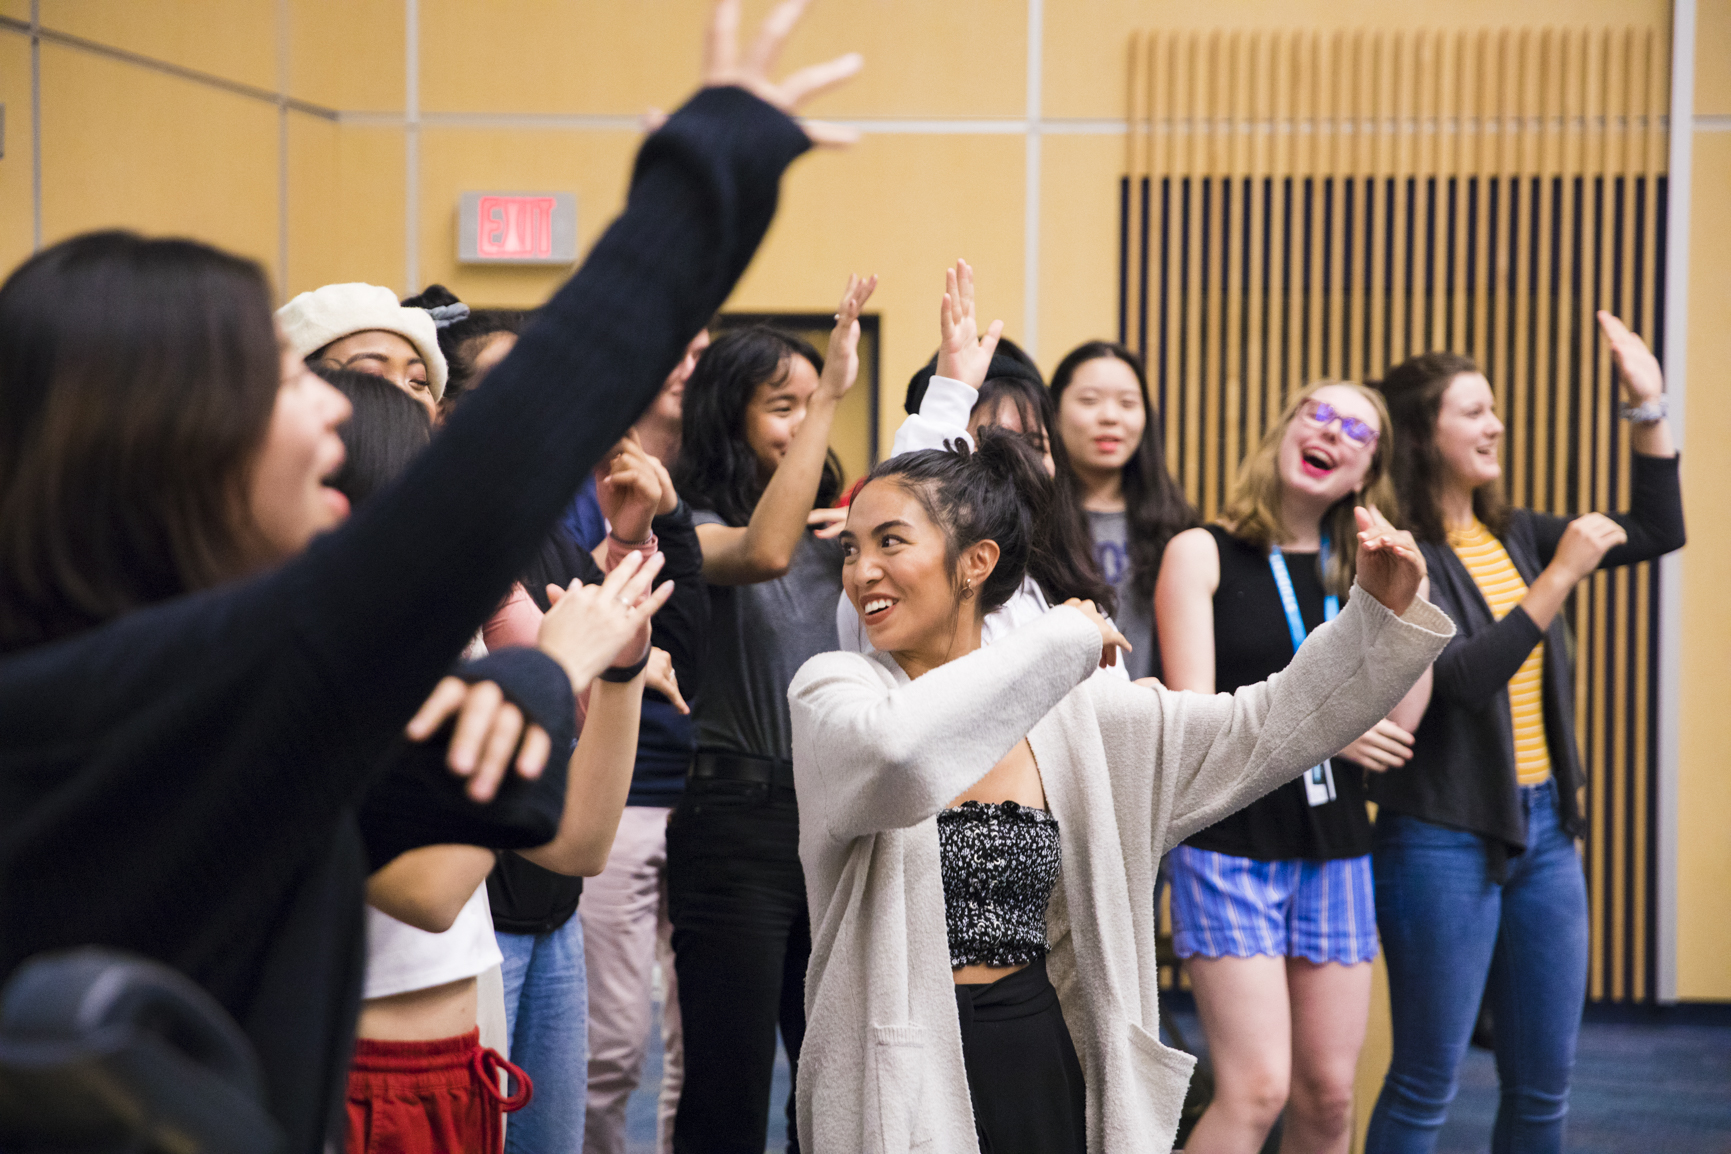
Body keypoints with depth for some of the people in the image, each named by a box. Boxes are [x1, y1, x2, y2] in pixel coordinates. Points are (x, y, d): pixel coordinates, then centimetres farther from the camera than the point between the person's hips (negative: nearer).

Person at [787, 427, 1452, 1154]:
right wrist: (1063, 640, -18)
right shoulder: (834, 690, -6)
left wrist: (1382, 613, -4)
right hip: (901, 1083, -4)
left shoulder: (1072, 713, 6)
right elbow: (900, 754, -28)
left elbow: (1263, 727, 8)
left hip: (1045, 1071, 4)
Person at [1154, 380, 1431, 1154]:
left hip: (1333, 849, 5)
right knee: (1257, 1090, -13)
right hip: (1229, 842, -5)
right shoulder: (1203, 553, -2)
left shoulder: (1358, 573, 10)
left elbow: (1398, 719, -1)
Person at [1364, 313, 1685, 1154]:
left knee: (1542, 1086, 12)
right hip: (1445, 838, -7)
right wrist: (1561, 574, -24)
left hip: (1544, 828, 7)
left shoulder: (1512, 536, 8)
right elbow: (1465, 677, -23)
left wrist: (1648, 407, 3)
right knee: (1425, 1084, 1)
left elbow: (1658, 533, 12)